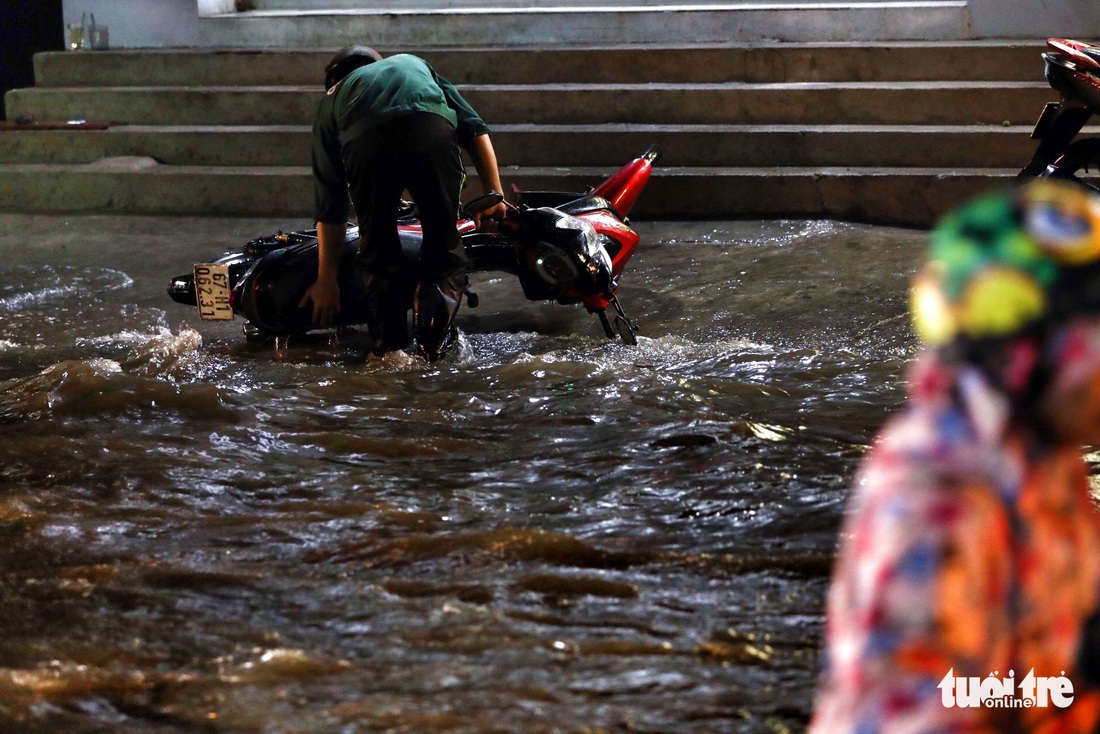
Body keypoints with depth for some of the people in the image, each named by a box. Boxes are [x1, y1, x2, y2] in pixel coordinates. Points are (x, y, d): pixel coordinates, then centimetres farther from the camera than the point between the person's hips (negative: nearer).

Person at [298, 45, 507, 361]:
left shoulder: (331, 100, 40)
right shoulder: (414, 64, 44)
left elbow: (329, 206, 38)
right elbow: (476, 129, 29)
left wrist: (326, 280, 42)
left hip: (366, 146, 0)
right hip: (433, 131, 0)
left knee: (377, 250, 20)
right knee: (444, 243, 16)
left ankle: (390, 347, 12)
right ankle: (434, 340, -4)